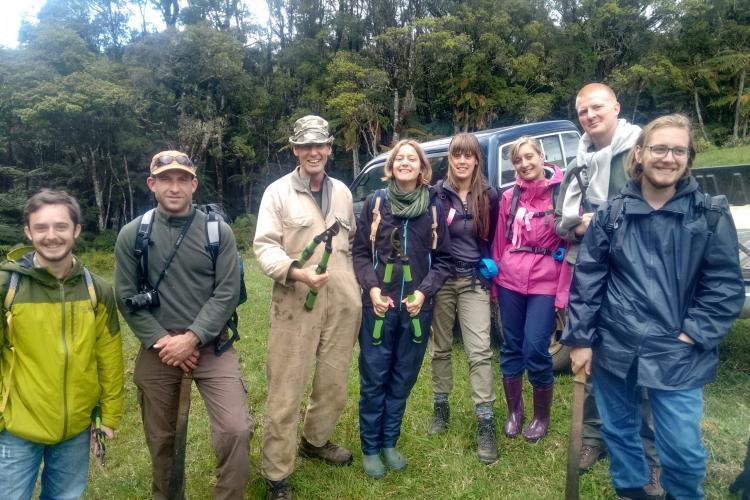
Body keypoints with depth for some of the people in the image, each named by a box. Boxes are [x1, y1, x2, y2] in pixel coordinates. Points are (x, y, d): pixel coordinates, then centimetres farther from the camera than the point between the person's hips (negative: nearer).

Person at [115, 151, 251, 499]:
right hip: (158, 349, 2)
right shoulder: (132, 235, -1)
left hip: (210, 346, -1)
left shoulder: (219, 232, -4)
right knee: (161, 438, 16)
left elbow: (226, 294, -8)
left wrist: (191, 338, -15)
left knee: (236, 429, -13)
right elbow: (127, 298, 0)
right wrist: (161, 341, -10)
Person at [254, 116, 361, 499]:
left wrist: (354, 286, 15)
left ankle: (315, 441, 41)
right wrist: (295, 272, -25)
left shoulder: (342, 192, 12)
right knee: (286, 389, -1)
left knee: (334, 383, 17)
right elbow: (263, 246, -9)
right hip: (296, 303, -5)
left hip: (342, 303, 5)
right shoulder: (278, 192, -3)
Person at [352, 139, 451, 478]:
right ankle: (370, 447, 23)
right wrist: (372, 287, -13)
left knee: (404, 378, 12)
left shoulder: (433, 208, 3)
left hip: (417, 308, 2)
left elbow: (443, 258, 4)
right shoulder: (375, 203, 0)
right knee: (374, 379, 5)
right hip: (379, 306, -1)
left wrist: (424, 291, -9)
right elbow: (360, 252, 1)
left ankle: (389, 442, 30)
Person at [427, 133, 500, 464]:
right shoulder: (437, 193, -3)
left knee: (479, 350, -6)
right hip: (441, 280, 0)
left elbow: (494, 239, 11)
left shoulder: (490, 196, 3)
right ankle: (441, 407, 30)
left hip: (474, 281, 0)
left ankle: (485, 424, 2)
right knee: (440, 347, 12)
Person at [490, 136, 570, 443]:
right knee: (511, 347, 11)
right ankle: (514, 411, 29)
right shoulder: (509, 197, 8)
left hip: (545, 284, -3)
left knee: (535, 349, -5)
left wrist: (563, 292, -9)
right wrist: (494, 278, 8)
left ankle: (542, 417, 19)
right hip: (509, 282, 4)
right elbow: (499, 243, 11)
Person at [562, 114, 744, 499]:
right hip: (614, 348, 2)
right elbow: (586, 280, -1)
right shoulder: (611, 214, -1)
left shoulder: (711, 215, -2)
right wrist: (580, 339, -3)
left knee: (683, 450, 2)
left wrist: (693, 334, -10)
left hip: (677, 355, -1)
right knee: (618, 431, 18)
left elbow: (726, 286, -1)